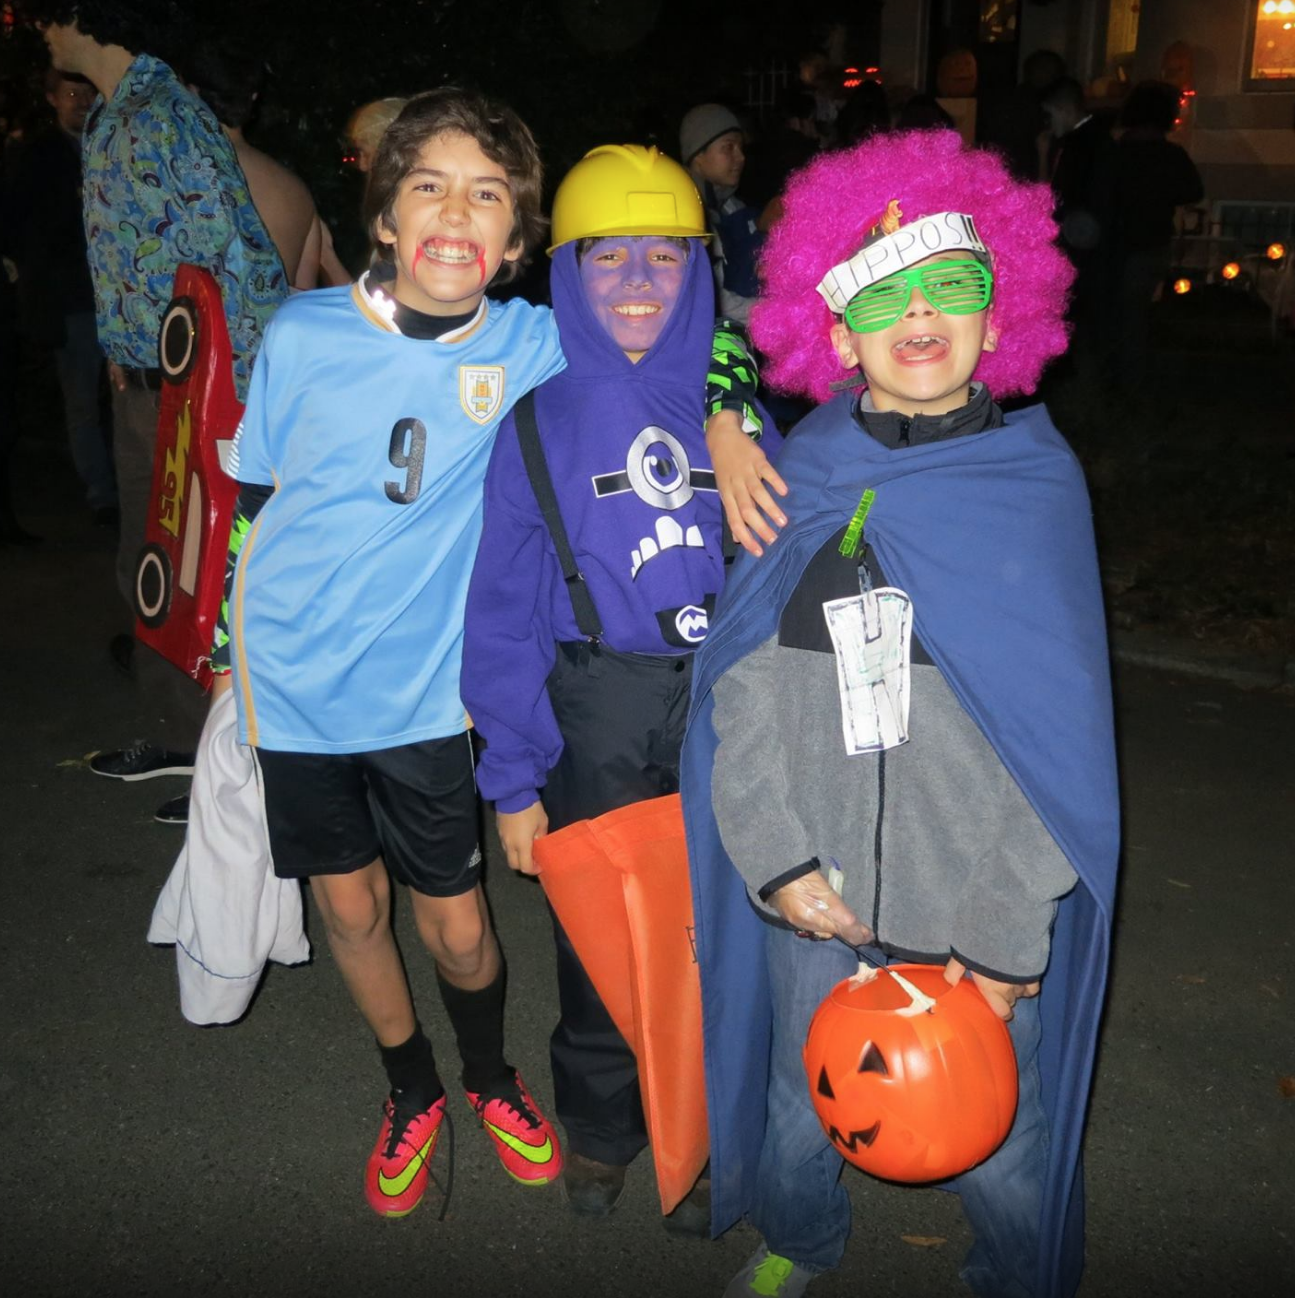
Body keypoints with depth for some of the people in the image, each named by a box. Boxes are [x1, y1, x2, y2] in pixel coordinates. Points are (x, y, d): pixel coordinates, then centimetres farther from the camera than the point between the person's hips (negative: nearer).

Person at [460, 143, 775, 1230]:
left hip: (726, 701, 1)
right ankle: (599, 1121, 39)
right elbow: (503, 612, -1)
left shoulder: (734, 408, 1)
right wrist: (513, 776, -4)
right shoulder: (540, 423, -2)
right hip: (594, 711, 0)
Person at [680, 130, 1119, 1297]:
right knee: (802, 1110, 21)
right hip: (816, 894, 2)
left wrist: (1006, 931, -10)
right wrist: (773, 857, -9)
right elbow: (739, 685, -1)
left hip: (982, 902, -2)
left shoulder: (1034, 481, -7)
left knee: (1001, 1148, 13)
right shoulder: (799, 480, -1)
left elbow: (1061, 729, -7)